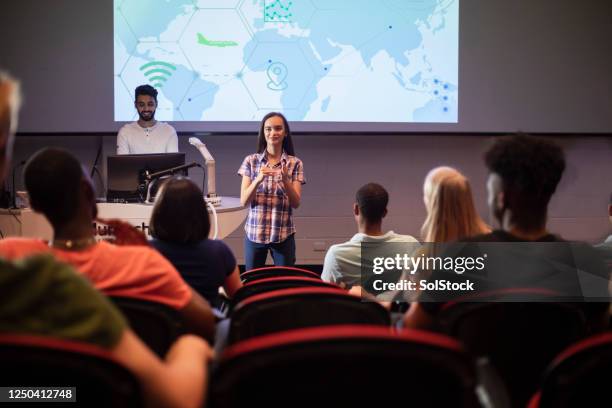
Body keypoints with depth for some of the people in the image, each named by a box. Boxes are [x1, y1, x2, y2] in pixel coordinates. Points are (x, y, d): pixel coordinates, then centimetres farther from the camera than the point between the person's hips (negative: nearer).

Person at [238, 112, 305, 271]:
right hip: (254, 232, 1)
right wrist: (258, 180, -20)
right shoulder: (251, 161, 1)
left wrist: (285, 180, -21)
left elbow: (296, 203, -5)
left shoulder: (295, 163, 0)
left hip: (283, 234, 0)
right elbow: (244, 201, -4)